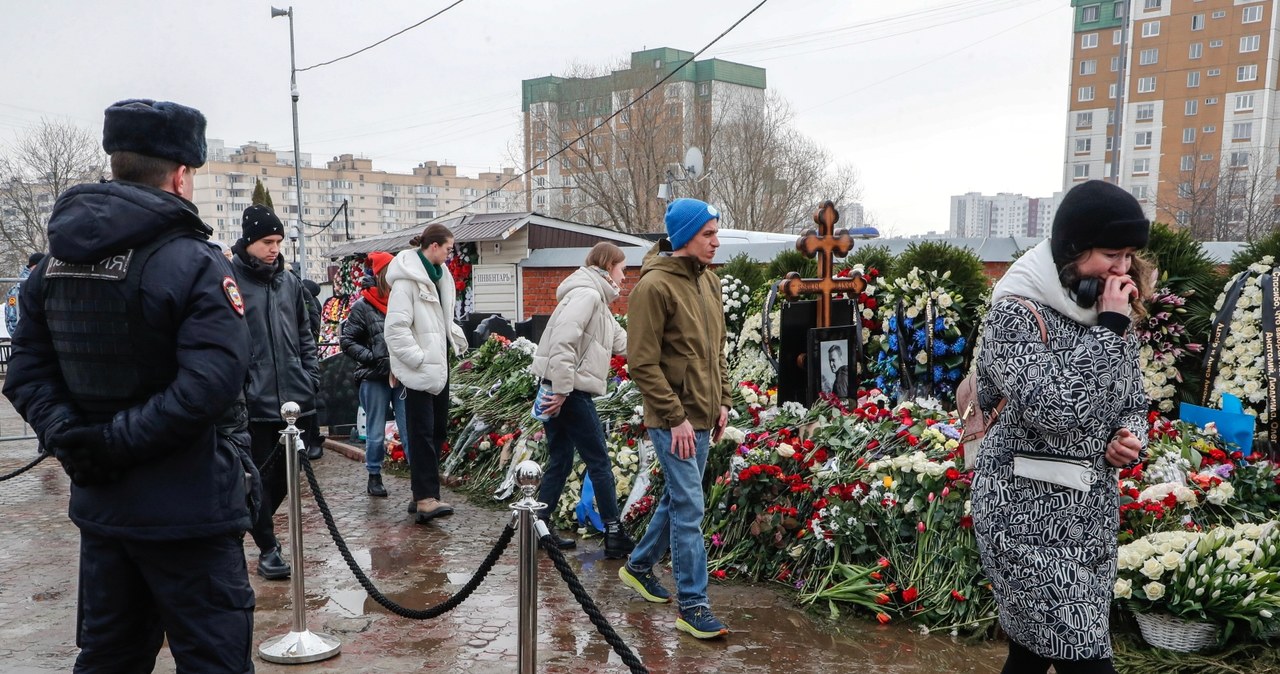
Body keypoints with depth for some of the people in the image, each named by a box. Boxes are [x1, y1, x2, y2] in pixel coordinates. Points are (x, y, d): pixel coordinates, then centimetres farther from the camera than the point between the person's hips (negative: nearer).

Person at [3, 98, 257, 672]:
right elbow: (211, 384, -27)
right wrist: (116, 442, -18)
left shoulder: (55, 263, 6)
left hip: (99, 507, 7)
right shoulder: (193, 263, -17)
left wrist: (67, 435, -5)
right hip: (186, 511, -7)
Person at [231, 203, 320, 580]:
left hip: (294, 398, 6)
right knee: (261, 475, 4)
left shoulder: (289, 281, 12)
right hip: (255, 403, -6)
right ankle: (267, 547, 18)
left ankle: (258, 524, 37)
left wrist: (311, 376, 9)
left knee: (286, 473, 14)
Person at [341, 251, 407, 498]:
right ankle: (374, 476, 27)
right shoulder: (363, 306, -4)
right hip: (375, 378, -1)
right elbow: (347, 340, -2)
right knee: (376, 433, 10)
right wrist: (374, 358, -13)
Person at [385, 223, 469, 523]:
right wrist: (418, 357, -19)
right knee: (422, 432, -8)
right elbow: (395, 328, -19)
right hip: (419, 369, -9)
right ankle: (426, 498, -8)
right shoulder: (407, 281, -14)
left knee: (438, 428, 11)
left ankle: (424, 493, 20)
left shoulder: (438, 275, 13)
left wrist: (456, 336, 9)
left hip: (439, 364, 9)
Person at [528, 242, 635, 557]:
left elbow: (621, 341, 26)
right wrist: (562, 390, -24)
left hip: (566, 389, 10)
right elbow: (563, 341, -24)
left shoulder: (597, 299, 21)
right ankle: (614, 535, 7)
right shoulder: (588, 294, -12)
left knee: (560, 460, 15)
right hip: (569, 389, -10)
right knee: (600, 463, -1)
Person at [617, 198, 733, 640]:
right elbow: (642, 363, -18)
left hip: (702, 415, 9)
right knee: (689, 508, -5)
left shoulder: (708, 280, 10)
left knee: (678, 499, 19)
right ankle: (693, 606, 6)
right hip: (673, 420, -9)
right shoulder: (655, 285, -16)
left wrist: (722, 401, 12)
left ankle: (639, 567, 38)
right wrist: (675, 417, -18)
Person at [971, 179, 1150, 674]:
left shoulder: (1112, 314, 9)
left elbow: (1134, 402, 18)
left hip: (1093, 509, 7)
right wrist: (1108, 329, -20)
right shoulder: (1015, 309, -15)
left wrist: (1131, 437, -4)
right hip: (1027, 510, -7)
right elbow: (1051, 407, -26)